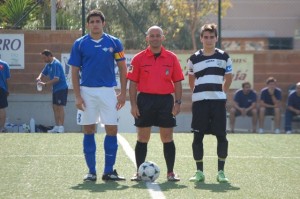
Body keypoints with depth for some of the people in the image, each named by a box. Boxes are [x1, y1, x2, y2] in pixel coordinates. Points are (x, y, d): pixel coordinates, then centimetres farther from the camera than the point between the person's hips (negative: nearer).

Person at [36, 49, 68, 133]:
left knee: (60, 107, -10)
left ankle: (61, 128, -10)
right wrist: (39, 78, -4)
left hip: (61, 88, -9)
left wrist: (45, 84, -23)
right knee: (55, 107, 11)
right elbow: (43, 73, 19)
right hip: (55, 89, 9)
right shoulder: (48, 64, 9)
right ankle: (57, 127, 16)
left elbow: (56, 79, -24)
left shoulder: (56, 64, -19)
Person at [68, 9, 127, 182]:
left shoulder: (114, 43, 3)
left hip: (108, 91, 0)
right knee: (89, 130, 3)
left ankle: (109, 171, 3)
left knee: (112, 129, -4)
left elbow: (123, 68, 6)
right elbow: (75, 71, 3)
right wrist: (77, 96, -4)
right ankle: (91, 172, 9)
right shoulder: (80, 44, 2)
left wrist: (123, 93, -1)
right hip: (87, 91, 0)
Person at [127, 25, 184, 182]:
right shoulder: (139, 58, 3)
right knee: (142, 138, 3)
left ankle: (170, 173, 7)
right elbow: (133, 83, 3)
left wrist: (177, 103, -3)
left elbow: (177, 82, 6)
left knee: (167, 138, 1)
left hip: (165, 100, 0)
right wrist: (133, 104, -5)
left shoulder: (172, 58, 5)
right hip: (144, 100, 0)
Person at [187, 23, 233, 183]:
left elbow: (228, 78, 14)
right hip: (199, 102, 1)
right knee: (198, 136, 0)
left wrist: (221, 92, 10)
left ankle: (221, 171, 5)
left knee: (221, 136, -3)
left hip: (218, 101, -1)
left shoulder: (224, 57, 4)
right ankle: (199, 172, 8)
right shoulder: (194, 58, 6)